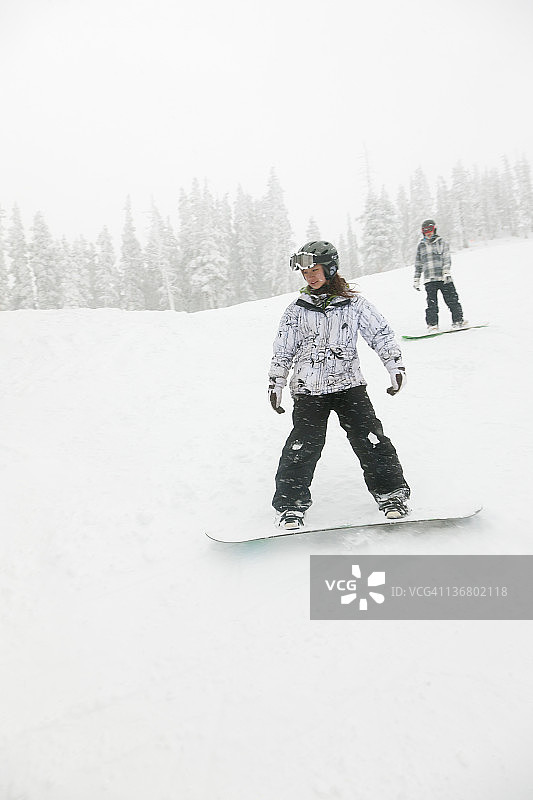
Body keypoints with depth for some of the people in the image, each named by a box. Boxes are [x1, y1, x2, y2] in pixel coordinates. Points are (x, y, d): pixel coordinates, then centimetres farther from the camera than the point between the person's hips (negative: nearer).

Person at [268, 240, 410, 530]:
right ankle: (290, 506, 2)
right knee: (304, 445, -10)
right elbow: (282, 351, 14)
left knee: (369, 437, -9)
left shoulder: (354, 304, 4)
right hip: (308, 390, 1)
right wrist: (275, 384, 11)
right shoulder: (296, 310, 8)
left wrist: (396, 366, 1)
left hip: (349, 384, 0)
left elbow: (381, 334, 8)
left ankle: (392, 494, 6)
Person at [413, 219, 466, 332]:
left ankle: (457, 321, 7)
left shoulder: (442, 242, 9)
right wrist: (416, 279, 17)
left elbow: (446, 258, -1)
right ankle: (432, 325, 0)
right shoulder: (421, 245, 16)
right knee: (432, 303, -6)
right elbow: (418, 264, 21)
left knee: (452, 300, -3)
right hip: (429, 279, 1)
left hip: (444, 278, -1)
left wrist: (446, 272, -16)